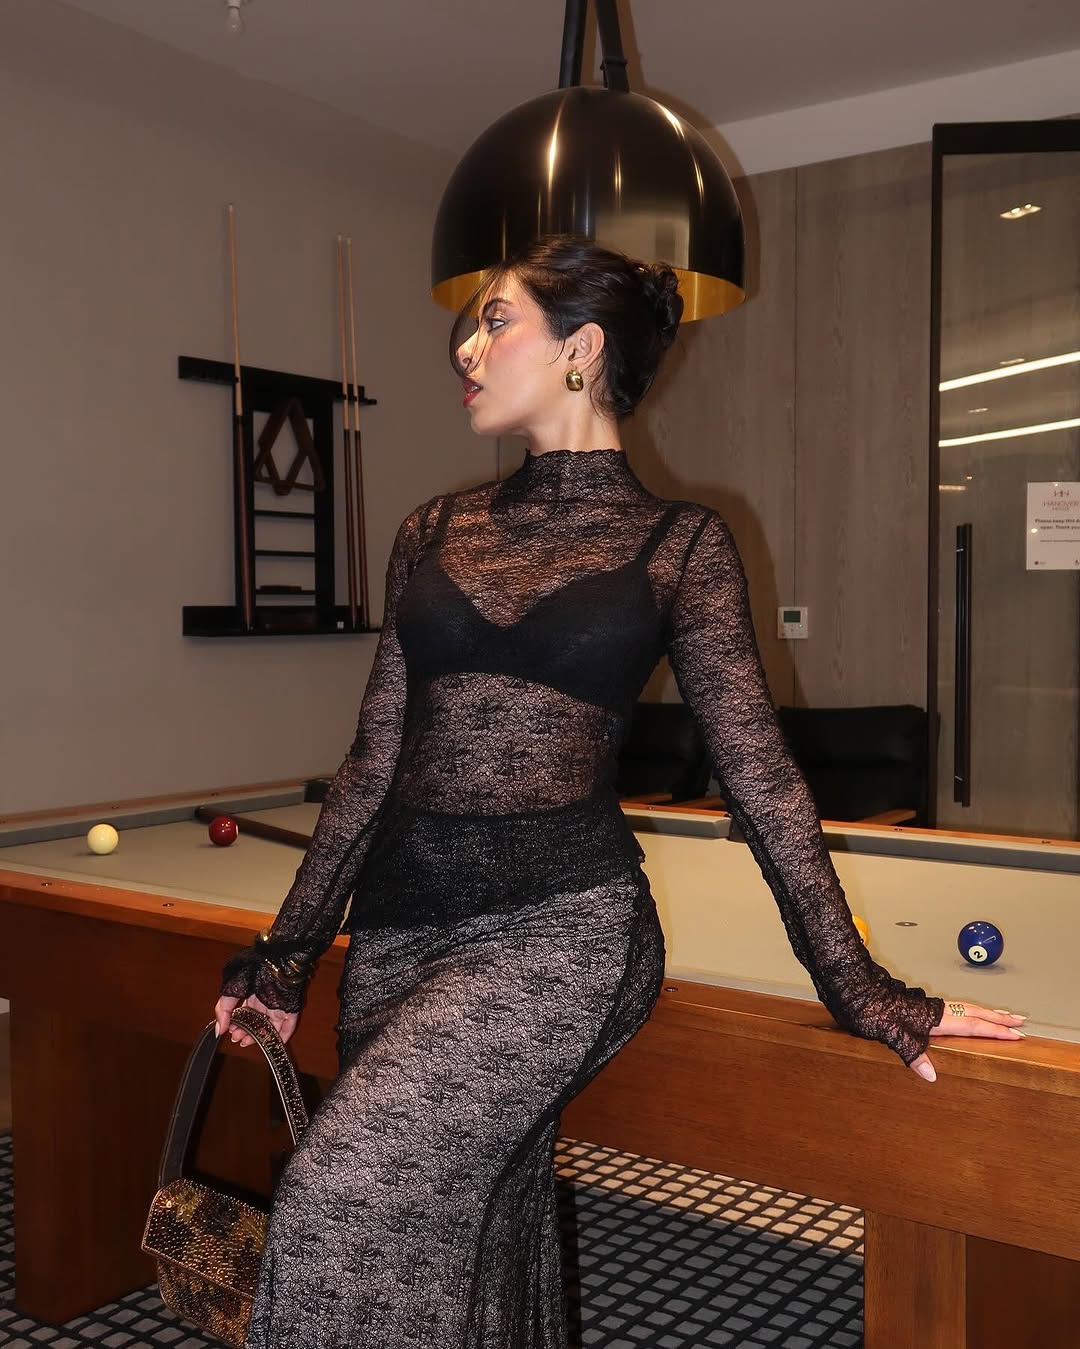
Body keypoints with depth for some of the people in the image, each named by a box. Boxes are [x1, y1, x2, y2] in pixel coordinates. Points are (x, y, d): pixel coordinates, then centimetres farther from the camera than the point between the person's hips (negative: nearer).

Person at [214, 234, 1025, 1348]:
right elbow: (376, 761, 12)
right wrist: (286, 951, 11)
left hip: (561, 920, -5)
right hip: (401, 921, 5)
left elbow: (756, 769, -2)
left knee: (348, 1196, -21)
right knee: (469, 1237, 9)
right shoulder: (435, 533, 11)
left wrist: (858, 985, -4)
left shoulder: (676, 542, -1)